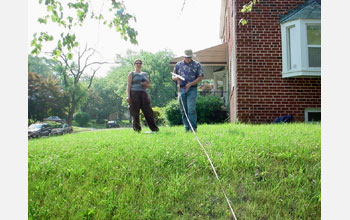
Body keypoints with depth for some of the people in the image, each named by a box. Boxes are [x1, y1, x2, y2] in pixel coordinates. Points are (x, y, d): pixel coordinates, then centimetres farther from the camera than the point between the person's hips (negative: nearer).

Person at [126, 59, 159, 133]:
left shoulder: (144, 74, 21)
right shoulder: (131, 74, 9)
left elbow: (149, 86, 21)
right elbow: (128, 85, 1)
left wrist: (145, 84, -2)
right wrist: (128, 96, -12)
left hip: (143, 94, 4)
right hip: (134, 94, -3)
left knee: (148, 112, -1)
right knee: (135, 113, -5)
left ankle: (154, 128, 3)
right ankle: (137, 129, 2)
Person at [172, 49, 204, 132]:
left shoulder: (197, 64, 5)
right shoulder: (178, 64, 14)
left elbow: (200, 77, 0)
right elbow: (173, 76, 18)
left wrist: (190, 84, -10)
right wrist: (176, 78, -7)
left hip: (192, 89, -3)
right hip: (181, 89, 3)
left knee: (191, 109, -12)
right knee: (183, 110, 3)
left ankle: (193, 127, -6)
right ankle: (187, 127, 11)